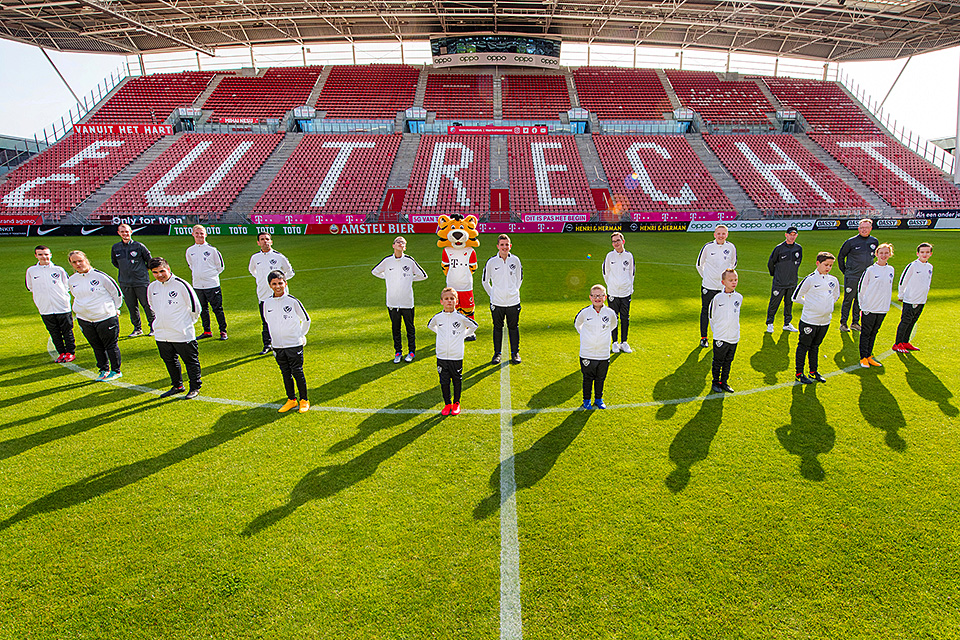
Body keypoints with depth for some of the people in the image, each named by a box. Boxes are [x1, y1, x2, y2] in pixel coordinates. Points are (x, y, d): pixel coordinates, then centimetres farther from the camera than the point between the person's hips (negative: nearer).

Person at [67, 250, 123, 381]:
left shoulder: (99, 276, -10)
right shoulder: (71, 281, 5)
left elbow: (116, 292, -1)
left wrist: (114, 309, 6)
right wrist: (80, 311, 21)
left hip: (106, 318, -5)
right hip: (84, 320, 5)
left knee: (111, 346, 4)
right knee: (97, 347, 12)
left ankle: (116, 371, 16)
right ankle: (104, 370, 24)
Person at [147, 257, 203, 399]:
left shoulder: (181, 285, -13)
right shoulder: (152, 287, 5)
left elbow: (195, 306, -5)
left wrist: (187, 323, 4)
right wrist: (160, 321, 20)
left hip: (182, 334, -6)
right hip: (161, 334, 6)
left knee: (191, 361, 3)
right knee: (169, 361, 17)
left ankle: (195, 388, 15)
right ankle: (177, 386, 32)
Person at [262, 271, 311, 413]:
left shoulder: (292, 301, -9)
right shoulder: (267, 303, 2)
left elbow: (306, 319, 3)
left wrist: (300, 335, 5)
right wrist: (274, 338, 16)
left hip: (294, 344, -4)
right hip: (278, 346, 4)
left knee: (297, 372, 0)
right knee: (285, 373, 11)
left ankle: (304, 400, 12)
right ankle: (291, 400, 23)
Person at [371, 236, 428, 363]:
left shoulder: (409, 261, -4)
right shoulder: (387, 261, 0)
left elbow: (423, 275, 7)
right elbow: (375, 271, 17)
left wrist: (409, 279, 3)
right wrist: (388, 277, 9)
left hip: (407, 301, -1)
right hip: (392, 301, 1)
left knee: (410, 327, 8)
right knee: (395, 328, 10)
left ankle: (411, 351, 22)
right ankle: (398, 352, 22)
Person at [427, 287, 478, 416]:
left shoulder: (460, 317, -9)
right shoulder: (438, 317, -1)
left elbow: (474, 325, 7)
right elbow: (430, 325, 21)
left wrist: (464, 335, 5)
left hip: (456, 356, -2)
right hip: (441, 356, 2)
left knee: (457, 380, 10)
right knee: (444, 381, 8)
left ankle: (456, 403, 27)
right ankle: (447, 404, 23)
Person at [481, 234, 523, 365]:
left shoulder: (515, 260, 0)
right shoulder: (491, 262, -4)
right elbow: (485, 280, 9)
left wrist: (514, 291, 12)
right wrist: (492, 294, 7)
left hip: (513, 301, 1)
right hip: (497, 302, -1)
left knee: (514, 327, 8)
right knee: (497, 328, 9)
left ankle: (515, 353, 21)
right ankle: (497, 353, 21)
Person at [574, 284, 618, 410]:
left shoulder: (610, 313, -5)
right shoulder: (585, 312, -9)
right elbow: (577, 324, 11)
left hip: (604, 353, 2)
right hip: (587, 353, -1)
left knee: (600, 378, 14)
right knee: (588, 378, 9)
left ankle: (598, 399, 33)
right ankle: (586, 400, 26)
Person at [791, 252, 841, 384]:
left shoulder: (834, 281, 6)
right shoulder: (810, 280, -11)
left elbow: (836, 296, 25)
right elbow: (796, 297, -5)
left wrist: (827, 306, 13)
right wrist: (809, 304, 1)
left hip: (825, 320, 5)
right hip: (809, 320, -5)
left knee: (815, 346, 17)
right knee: (804, 346, 3)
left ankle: (814, 371, 28)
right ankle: (799, 373, 12)